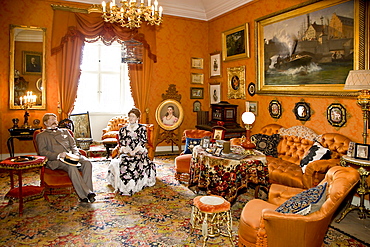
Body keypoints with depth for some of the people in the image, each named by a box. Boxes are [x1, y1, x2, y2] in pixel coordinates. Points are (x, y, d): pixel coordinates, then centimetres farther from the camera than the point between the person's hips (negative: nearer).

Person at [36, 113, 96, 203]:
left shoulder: (65, 131, 32)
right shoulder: (41, 136, 19)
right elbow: (42, 151, 3)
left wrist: (76, 153, 0)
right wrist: (58, 155, -13)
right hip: (56, 160, -4)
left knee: (87, 162, -28)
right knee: (72, 167, -37)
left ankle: (86, 193, -31)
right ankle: (87, 193, -35)